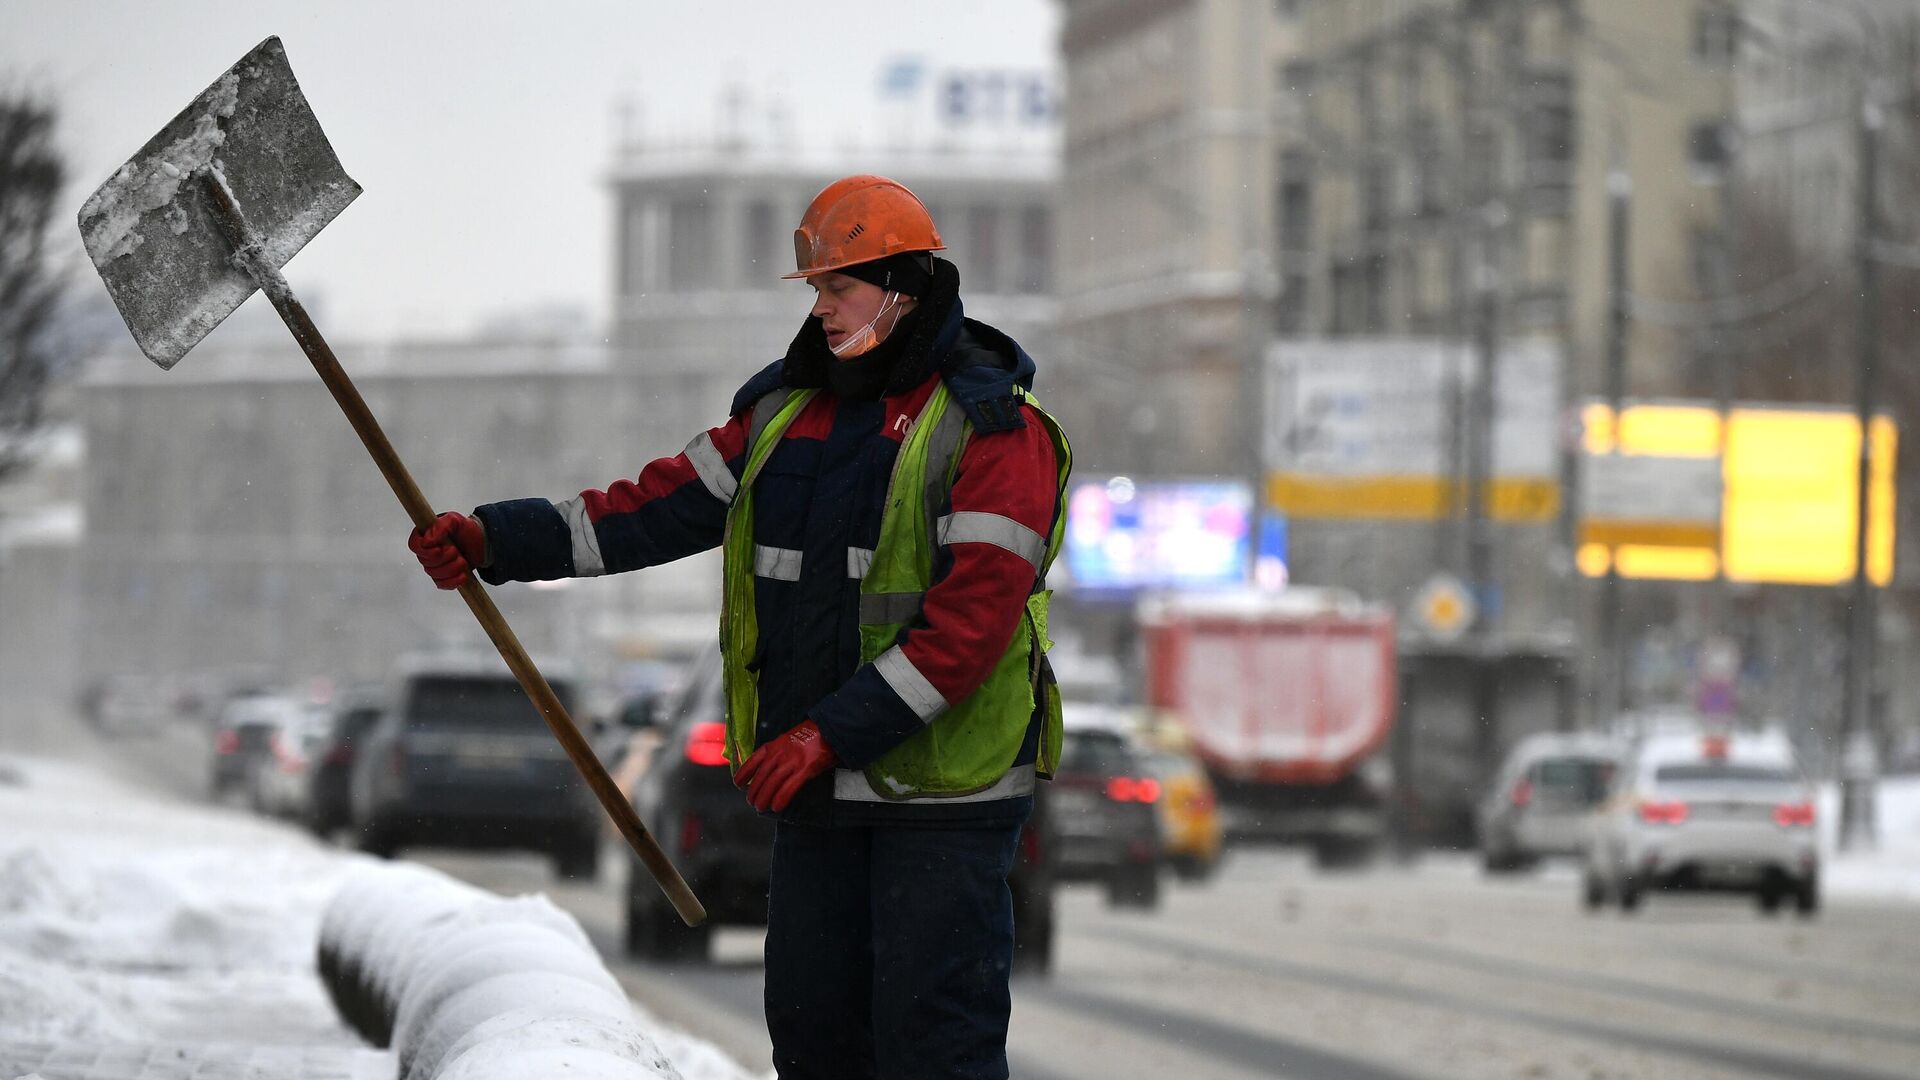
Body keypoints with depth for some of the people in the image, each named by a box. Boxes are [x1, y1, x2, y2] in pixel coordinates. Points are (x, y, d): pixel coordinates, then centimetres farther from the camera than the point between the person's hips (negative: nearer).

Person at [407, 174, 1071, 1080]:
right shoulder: (785, 412, 12)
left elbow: (973, 612, -20)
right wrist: (496, 540, -2)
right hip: (818, 790, 7)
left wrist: (831, 732, -24)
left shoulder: (993, 429, -11)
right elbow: (659, 509, 10)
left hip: (945, 794, -7)